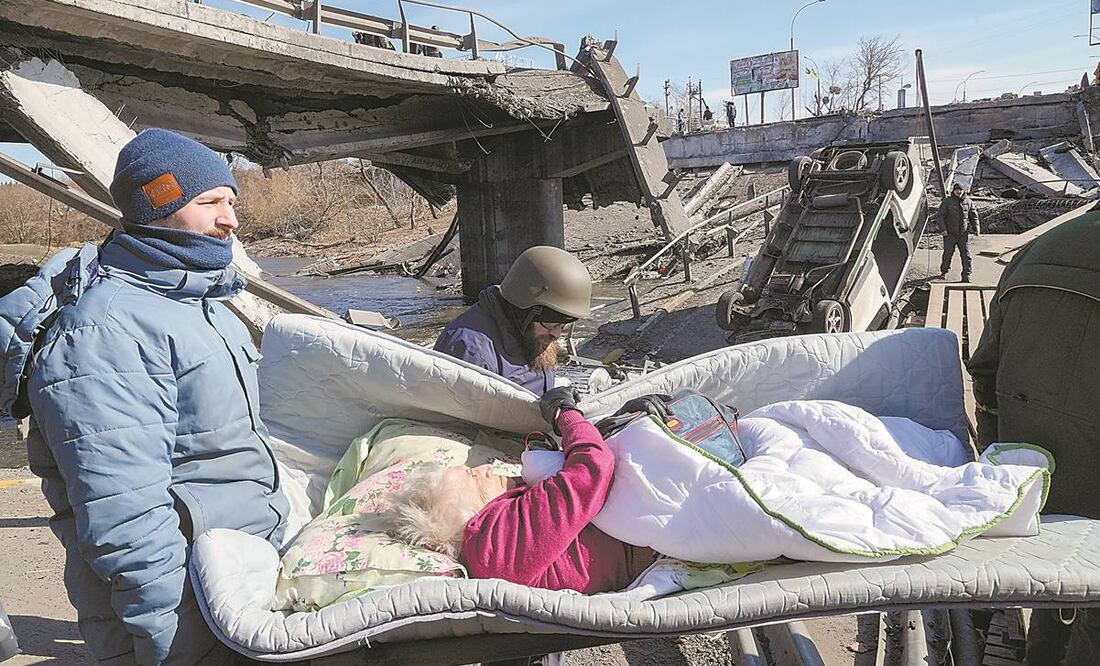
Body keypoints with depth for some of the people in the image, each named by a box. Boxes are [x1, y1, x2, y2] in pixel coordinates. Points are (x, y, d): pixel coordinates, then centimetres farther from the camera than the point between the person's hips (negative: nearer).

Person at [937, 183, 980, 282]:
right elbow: (940, 216, -3)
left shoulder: (968, 202, 5)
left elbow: (974, 216, 13)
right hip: (950, 234, -1)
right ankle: (944, 271, 30)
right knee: (948, 254, 10)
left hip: (964, 234, 2)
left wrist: (976, 228, 1)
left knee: (966, 255, -3)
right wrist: (943, 229, -13)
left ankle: (966, 276, -1)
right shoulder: (947, 201, -2)